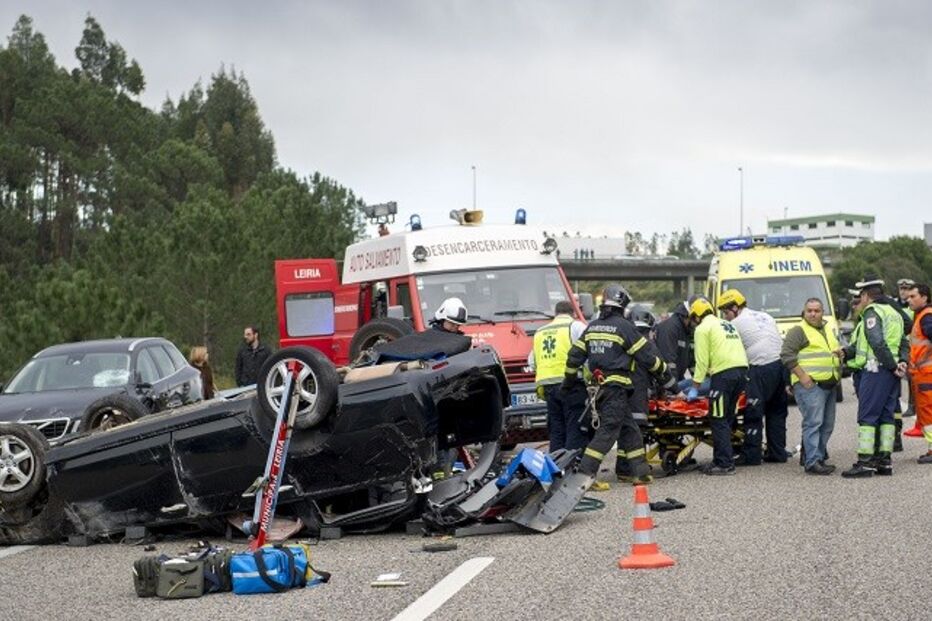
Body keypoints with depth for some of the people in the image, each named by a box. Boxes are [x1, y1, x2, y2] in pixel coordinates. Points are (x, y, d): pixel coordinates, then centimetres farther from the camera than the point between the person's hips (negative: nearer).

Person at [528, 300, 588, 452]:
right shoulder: (575, 326, 1)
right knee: (576, 431, -7)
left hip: (548, 386, 6)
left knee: (556, 432, 11)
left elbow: (532, 362, 21)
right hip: (572, 385, -6)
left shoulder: (540, 332, 20)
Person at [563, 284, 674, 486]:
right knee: (608, 430, -8)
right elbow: (646, 354, -4)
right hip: (617, 386, -8)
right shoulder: (623, 326, -7)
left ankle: (640, 471, 15)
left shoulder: (592, 327, 14)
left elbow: (574, 356, 14)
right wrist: (665, 373, 9)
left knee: (629, 429, 14)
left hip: (599, 385, 8)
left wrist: (569, 379, 27)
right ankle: (585, 474, -15)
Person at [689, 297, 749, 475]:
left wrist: (695, 388, 3)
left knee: (719, 421, -5)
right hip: (742, 369, 8)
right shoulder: (728, 325, 28)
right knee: (728, 418, 12)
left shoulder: (702, 328, 4)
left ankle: (724, 464, -9)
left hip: (723, 372, -8)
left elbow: (702, 360, -2)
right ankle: (721, 460, 14)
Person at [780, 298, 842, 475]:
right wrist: (803, 376, -18)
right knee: (813, 422, -14)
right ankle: (812, 462, -16)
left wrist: (840, 353, 10)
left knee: (827, 425, 9)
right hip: (810, 384, -8)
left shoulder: (828, 331, 22)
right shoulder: (797, 331, -3)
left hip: (829, 385, 8)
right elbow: (787, 355, -12)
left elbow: (835, 351, 35)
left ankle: (820, 456, 19)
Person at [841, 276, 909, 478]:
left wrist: (892, 365, -16)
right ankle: (884, 460, 10)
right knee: (886, 416, 11)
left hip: (876, 370, -9)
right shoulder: (894, 313, 20)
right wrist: (902, 362, 3)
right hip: (891, 373, 9)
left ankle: (865, 462, -11)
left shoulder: (872, 312, -9)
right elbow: (904, 343, 17)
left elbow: (877, 342, -21)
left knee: (867, 416, -7)